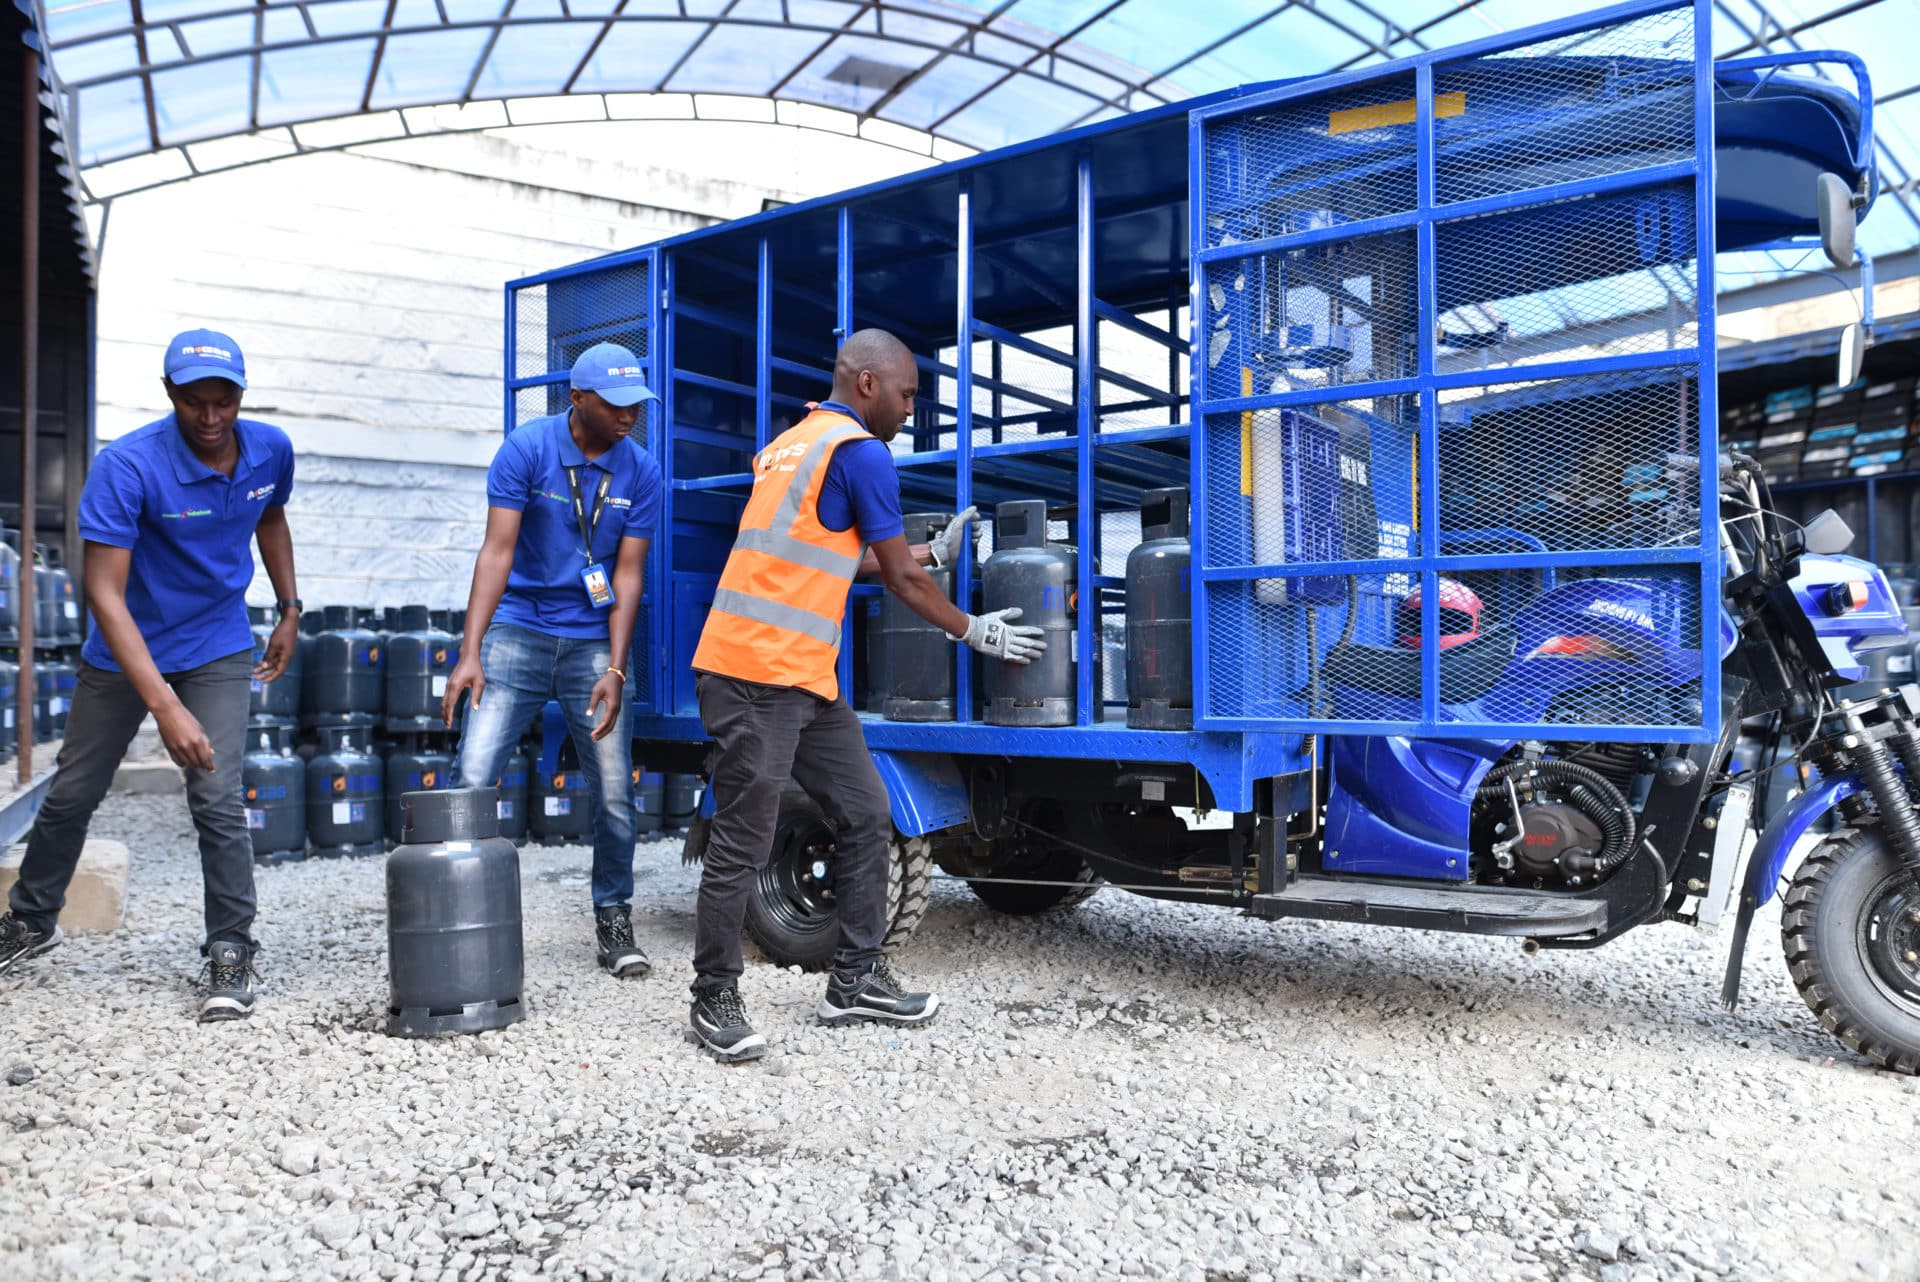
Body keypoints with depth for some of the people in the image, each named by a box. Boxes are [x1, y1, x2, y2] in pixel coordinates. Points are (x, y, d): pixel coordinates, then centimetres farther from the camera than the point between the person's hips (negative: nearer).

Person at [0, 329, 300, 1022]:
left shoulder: (270, 450, -11)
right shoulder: (126, 465, -25)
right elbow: (104, 592, -30)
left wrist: (289, 611, 10)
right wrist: (166, 708, -38)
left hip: (218, 650, 1)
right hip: (124, 652, -1)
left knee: (217, 801, -11)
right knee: (72, 794, 13)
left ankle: (231, 954, 1)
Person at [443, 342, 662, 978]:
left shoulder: (640, 471, -1)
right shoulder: (526, 448, -6)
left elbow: (627, 575, -2)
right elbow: (497, 551, -10)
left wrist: (615, 669, -11)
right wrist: (470, 653, -17)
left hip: (593, 642, 1)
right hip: (518, 632, -1)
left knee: (615, 791, -1)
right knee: (472, 776, -9)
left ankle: (614, 923, 18)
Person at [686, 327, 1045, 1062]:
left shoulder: (791, 444, 21)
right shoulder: (862, 451, -8)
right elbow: (902, 581, -3)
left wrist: (936, 552, 32)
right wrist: (975, 631, 11)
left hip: (805, 679, 10)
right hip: (758, 675, -10)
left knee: (867, 816, 12)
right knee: (742, 846, -1)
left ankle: (856, 980, 20)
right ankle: (714, 1002, 12)